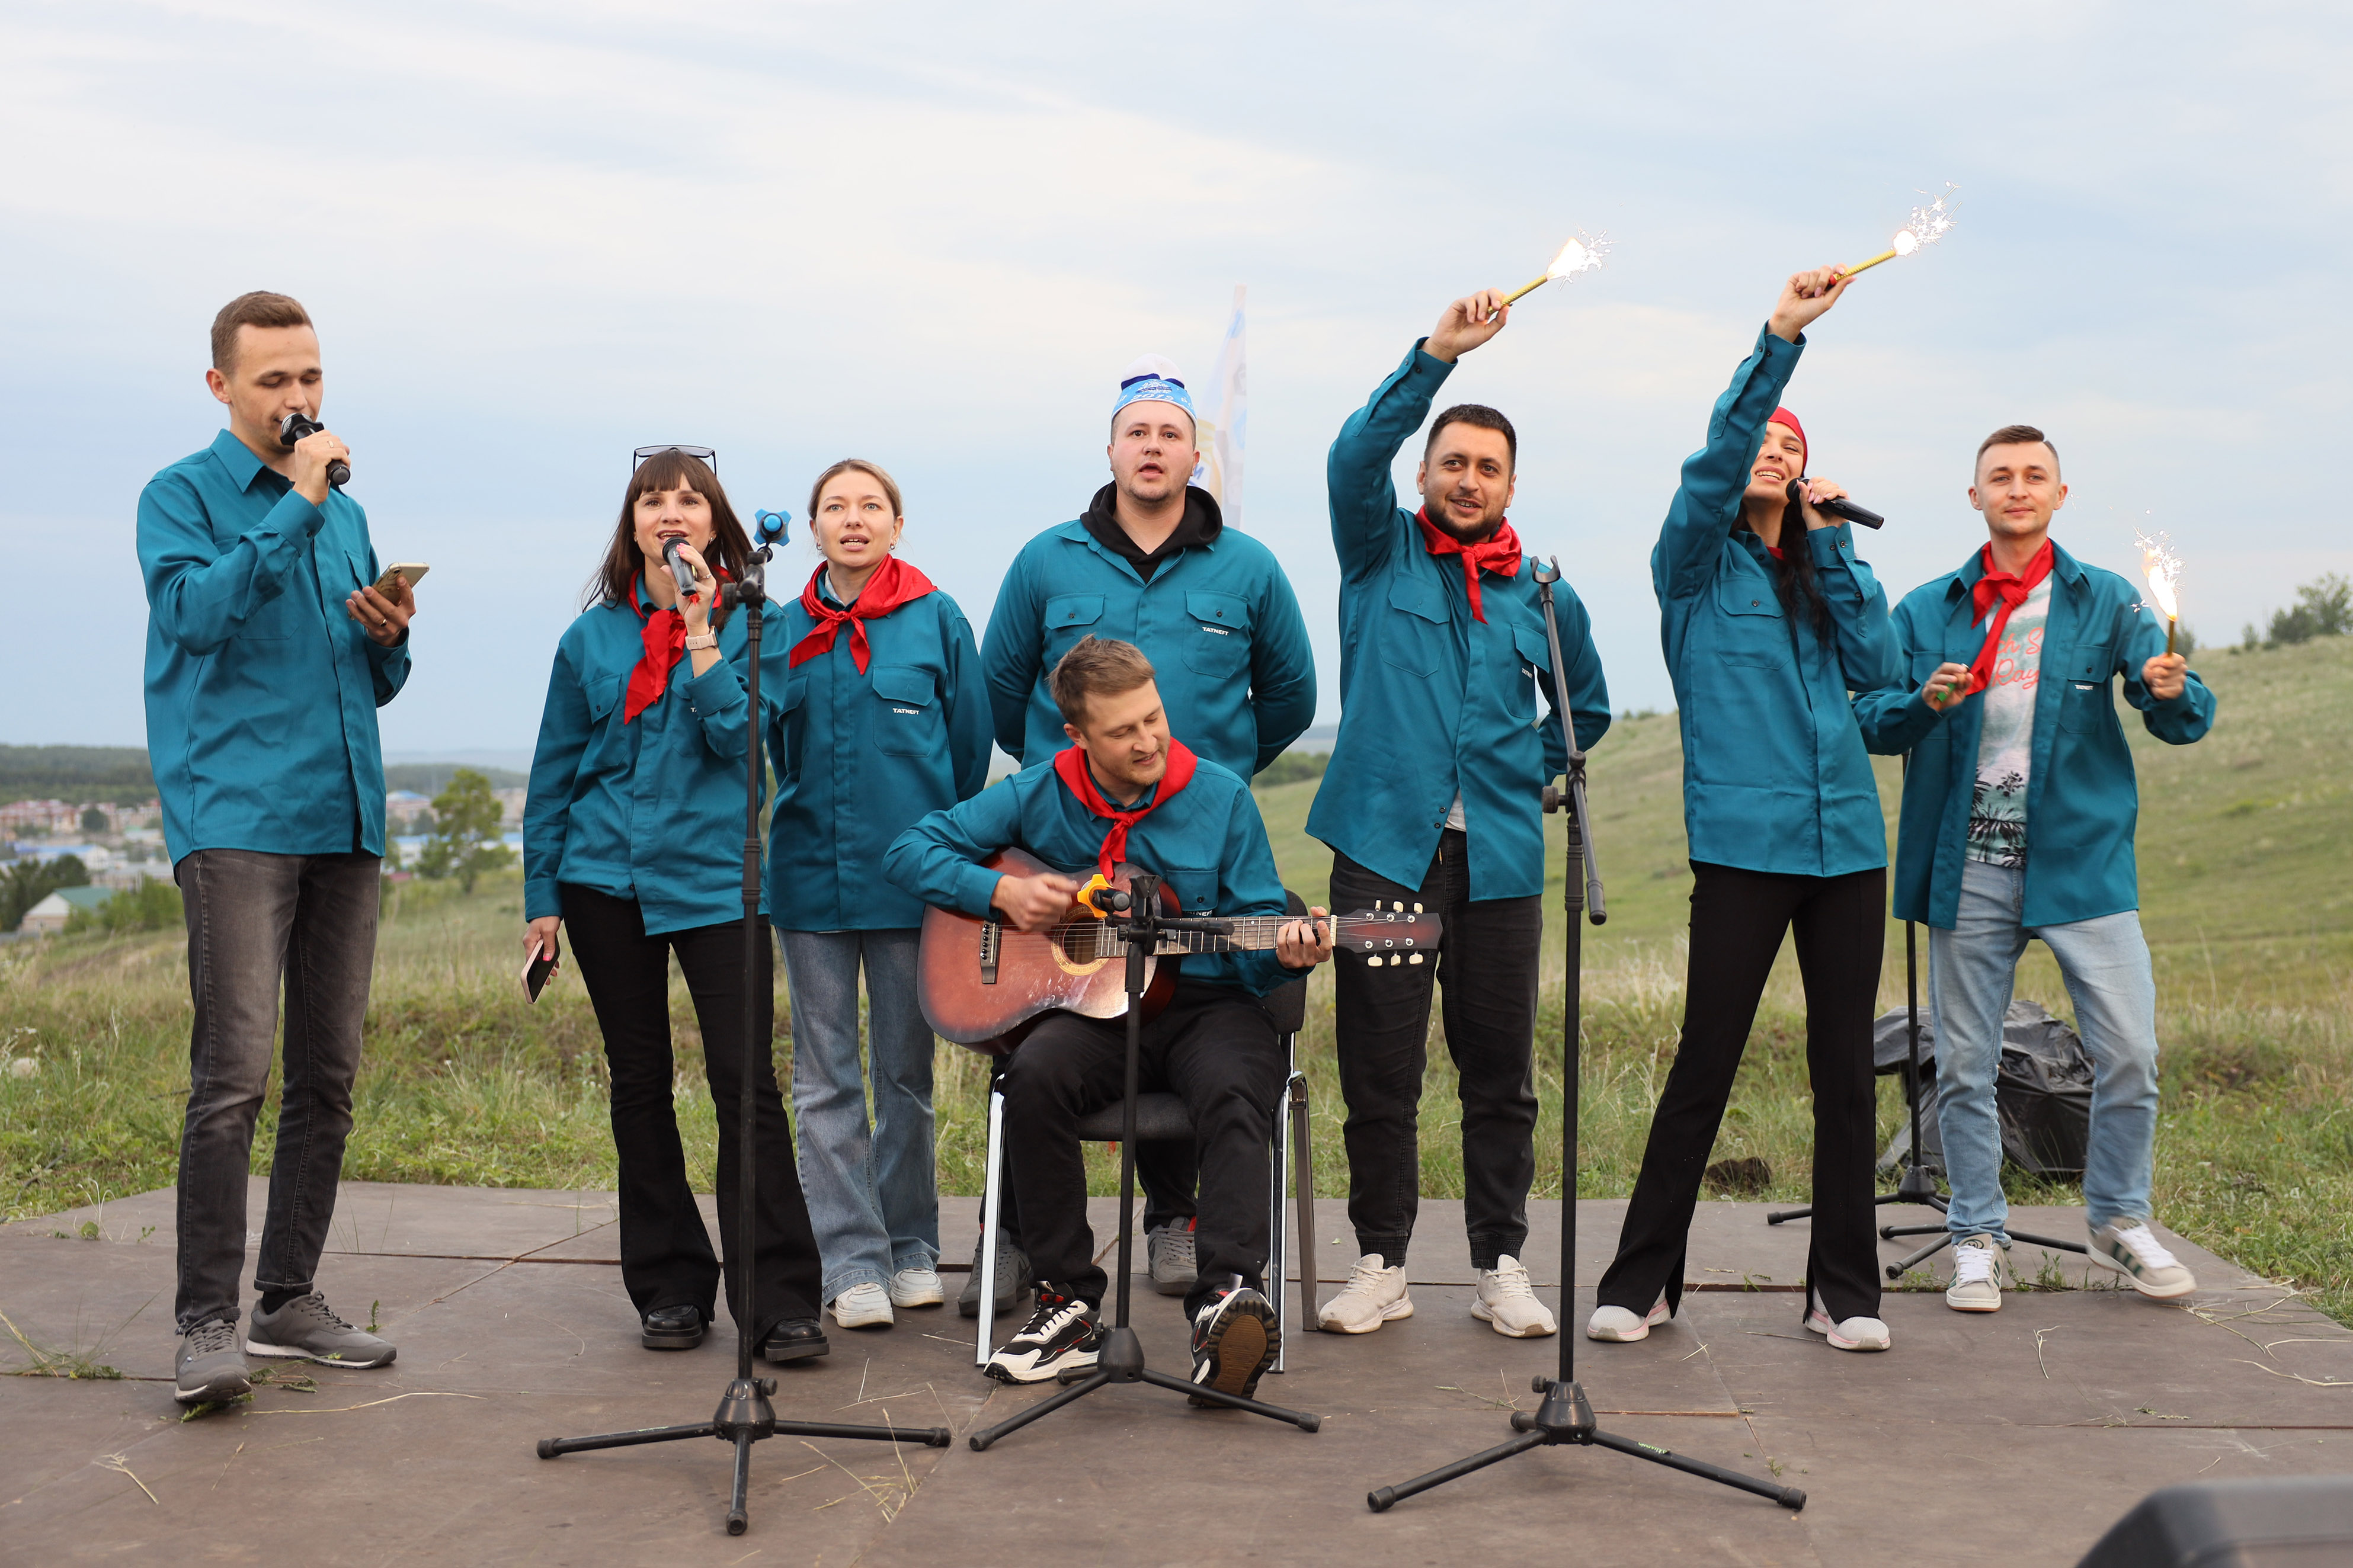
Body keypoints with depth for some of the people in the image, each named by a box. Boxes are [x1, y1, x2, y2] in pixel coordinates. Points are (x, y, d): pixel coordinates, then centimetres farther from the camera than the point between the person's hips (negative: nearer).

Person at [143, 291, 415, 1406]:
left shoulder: (344, 511, 20)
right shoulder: (181, 496, 3)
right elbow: (198, 612, -17)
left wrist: (389, 636, 2)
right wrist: (295, 505, -16)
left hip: (346, 818, 7)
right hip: (234, 817, -6)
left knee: (328, 1075, 8)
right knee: (233, 1074, -13)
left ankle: (289, 1301, 17)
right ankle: (208, 1321, -7)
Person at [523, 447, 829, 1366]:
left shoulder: (743, 625, 3)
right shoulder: (593, 636, 9)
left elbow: (743, 737, -11)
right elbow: (556, 770, 13)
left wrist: (700, 636, -16)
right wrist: (542, 895, 10)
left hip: (714, 874, -3)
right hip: (609, 879, 3)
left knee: (745, 1080, -10)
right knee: (639, 1082, 8)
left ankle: (778, 1300, -6)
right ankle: (669, 1287, 18)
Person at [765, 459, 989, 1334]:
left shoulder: (937, 619, 0)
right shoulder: (785, 630, 6)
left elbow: (971, 746, 3)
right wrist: (805, 829, 5)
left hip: (911, 873, -2)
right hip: (811, 877, 2)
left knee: (906, 1071, 8)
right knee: (827, 1079, 1)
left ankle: (910, 1247, 20)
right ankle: (853, 1260, 7)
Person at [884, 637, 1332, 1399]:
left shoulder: (1220, 796, 2)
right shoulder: (1039, 794, 4)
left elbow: (1257, 933, 3)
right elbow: (910, 850, 7)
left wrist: (1286, 952, -21)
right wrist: (1001, 891, -8)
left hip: (1206, 1002, -1)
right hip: (1089, 1007, 1)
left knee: (1234, 1092, -35)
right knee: (1035, 1075, -32)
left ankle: (1227, 1295, -48)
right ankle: (1069, 1301, -22)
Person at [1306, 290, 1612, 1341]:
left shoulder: (1541, 594, 13)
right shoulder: (1380, 553, 7)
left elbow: (1586, 710, 26)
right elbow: (1357, 454, -12)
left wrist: (1521, 773, 13)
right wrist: (1439, 355, -20)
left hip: (1500, 858, 2)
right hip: (1384, 846, -2)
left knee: (1502, 1075, 5)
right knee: (1378, 1073, 0)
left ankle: (1501, 1265, 16)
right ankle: (1381, 1265, 11)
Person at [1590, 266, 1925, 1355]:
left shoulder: (1826, 562, 18)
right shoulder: (1697, 562, 4)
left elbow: (1877, 669, 4)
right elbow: (1715, 459, -14)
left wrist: (1829, 545, -1)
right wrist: (1780, 339, -23)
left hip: (1846, 839, 5)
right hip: (1743, 840, -5)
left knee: (1846, 1066, 6)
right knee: (1705, 1063, -4)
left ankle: (1845, 1288, 15)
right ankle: (1640, 1282, 6)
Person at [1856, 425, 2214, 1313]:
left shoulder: (2106, 602, 7)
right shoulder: (1928, 611, 9)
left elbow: (2184, 722, 0)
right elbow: (1870, 720, 6)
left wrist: (2173, 693, -23)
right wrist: (1924, 704, -15)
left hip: (2081, 859, 0)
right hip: (1969, 864, 1)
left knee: (2129, 1050, -4)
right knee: (1964, 1063, 4)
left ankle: (2119, 1221, 18)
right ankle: (1977, 1236, 18)